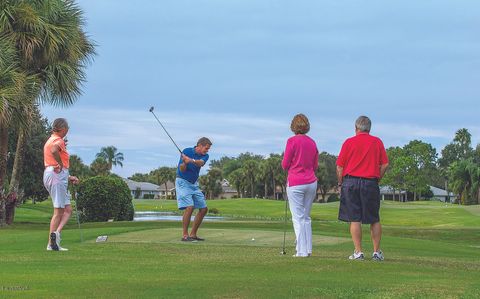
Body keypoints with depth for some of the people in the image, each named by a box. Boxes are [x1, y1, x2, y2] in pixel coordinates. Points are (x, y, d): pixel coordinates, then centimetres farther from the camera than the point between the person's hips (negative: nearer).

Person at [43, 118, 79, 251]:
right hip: (57, 175, -10)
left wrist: (69, 177, 25)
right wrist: (61, 164, -17)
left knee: (67, 209, 7)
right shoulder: (58, 140, -7)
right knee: (58, 211, -8)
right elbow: (54, 150, -34)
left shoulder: (51, 140, 24)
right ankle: (53, 238, -12)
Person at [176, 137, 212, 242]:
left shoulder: (205, 156, 0)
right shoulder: (186, 151, -13)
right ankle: (185, 235, -17)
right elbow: (182, 170, -18)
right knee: (189, 207, -21)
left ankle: (193, 234, 11)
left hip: (194, 184, 7)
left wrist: (192, 160, -44)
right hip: (183, 182, -7)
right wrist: (184, 163, -40)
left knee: (203, 208, 4)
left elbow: (201, 163, -24)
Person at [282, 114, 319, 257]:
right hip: (311, 182, 6)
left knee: (298, 218, -1)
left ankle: (302, 251, -3)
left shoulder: (292, 141, -10)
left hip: (295, 183, -5)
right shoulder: (312, 142, 7)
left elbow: (285, 165, -6)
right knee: (306, 217, 15)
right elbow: (315, 166, 12)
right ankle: (308, 249, 13)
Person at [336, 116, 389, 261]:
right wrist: (377, 179, 12)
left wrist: (340, 183, 12)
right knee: (374, 220, 9)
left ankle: (358, 252, -3)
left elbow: (339, 166, -1)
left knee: (354, 219, 0)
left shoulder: (349, 142, 1)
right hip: (371, 183, 1)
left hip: (351, 182, -1)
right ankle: (376, 252, 8)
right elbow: (385, 164, 1)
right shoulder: (377, 142, 5)